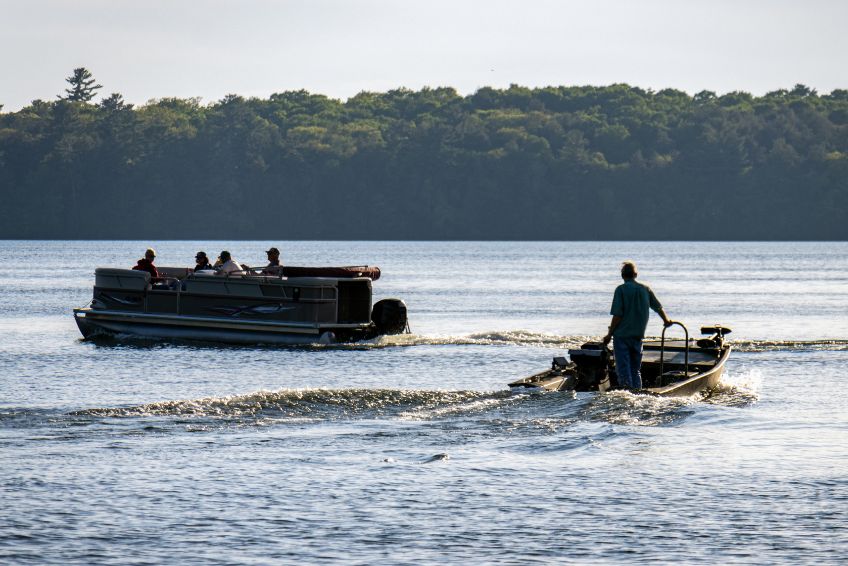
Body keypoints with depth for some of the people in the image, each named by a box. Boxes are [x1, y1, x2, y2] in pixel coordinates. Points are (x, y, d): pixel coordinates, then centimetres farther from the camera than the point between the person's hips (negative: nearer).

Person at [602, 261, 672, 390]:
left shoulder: (621, 289, -9)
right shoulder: (645, 289, 5)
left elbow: (617, 315, -14)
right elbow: (658, 308, 17)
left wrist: (609, 334, -6)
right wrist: (666, 320, 37)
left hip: (622, 336, -5)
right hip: (638, 336, 5)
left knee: (623, 370, -4)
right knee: (635, 370, 15)